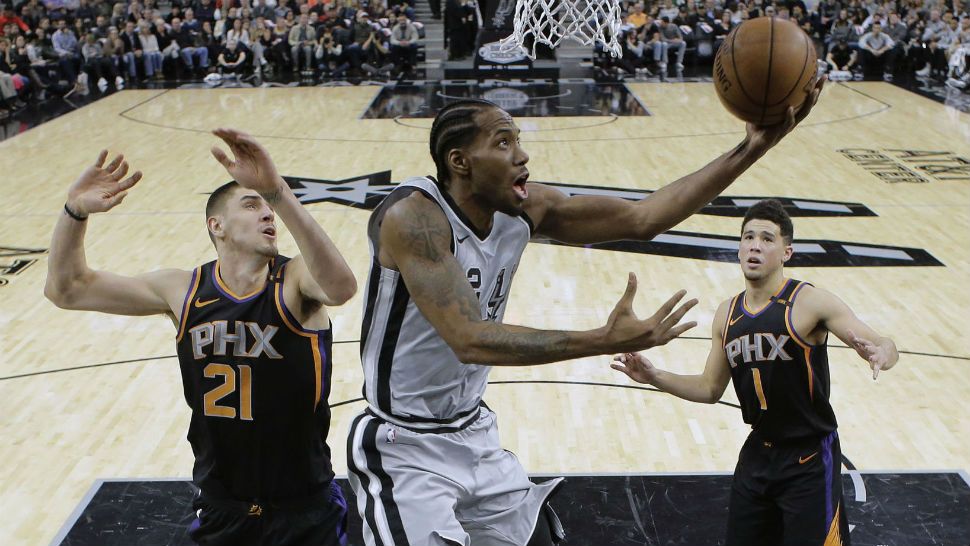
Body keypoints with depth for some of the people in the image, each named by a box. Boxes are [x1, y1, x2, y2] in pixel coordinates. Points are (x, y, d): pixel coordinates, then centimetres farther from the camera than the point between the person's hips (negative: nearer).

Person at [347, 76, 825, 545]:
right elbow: (470, 340, -36)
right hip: (404, 450, -7)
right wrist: (606, 341, -41)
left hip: (474, 434, 8)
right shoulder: (413, 215, -26)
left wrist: (751, 149, -12)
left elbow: (641, 218, -5)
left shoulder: (526, 209, -5)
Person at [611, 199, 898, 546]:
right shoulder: (727, 314, 3)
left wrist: (879, 355, -42)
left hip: (809, 461, -6)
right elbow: (710, 389, 12)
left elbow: (885, 348, -19)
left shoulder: (810, 303, -14)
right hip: (757, 455, 6)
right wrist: (654, 377, 1)